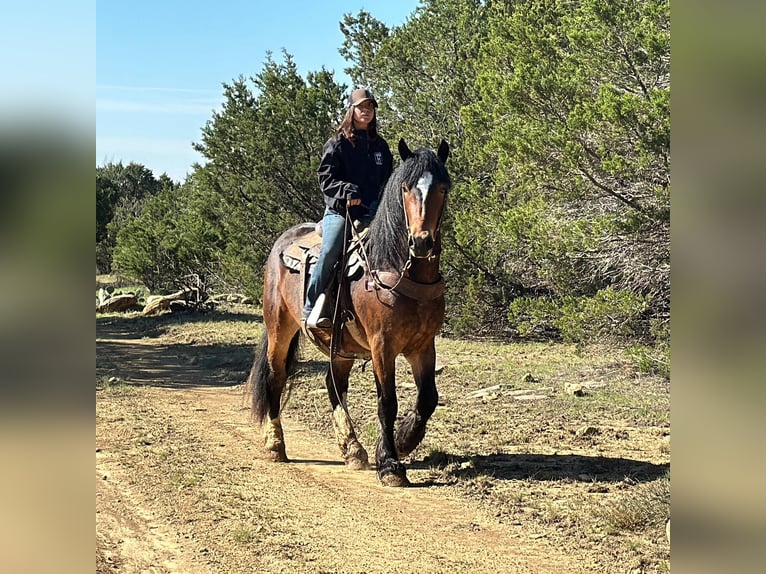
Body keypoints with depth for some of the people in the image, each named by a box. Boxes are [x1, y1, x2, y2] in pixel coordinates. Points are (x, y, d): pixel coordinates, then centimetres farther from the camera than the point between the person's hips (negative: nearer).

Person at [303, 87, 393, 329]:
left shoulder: (381, 146, 19)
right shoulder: (337, 144, 5)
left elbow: (387, 180, 22)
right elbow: (325, 177, -1)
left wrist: (381, 205, 3)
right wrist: (347, 191, -18)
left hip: (371, 212, 4)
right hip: (339, 210, -4)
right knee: (330, 250, -25)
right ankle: (313, 309, -23)